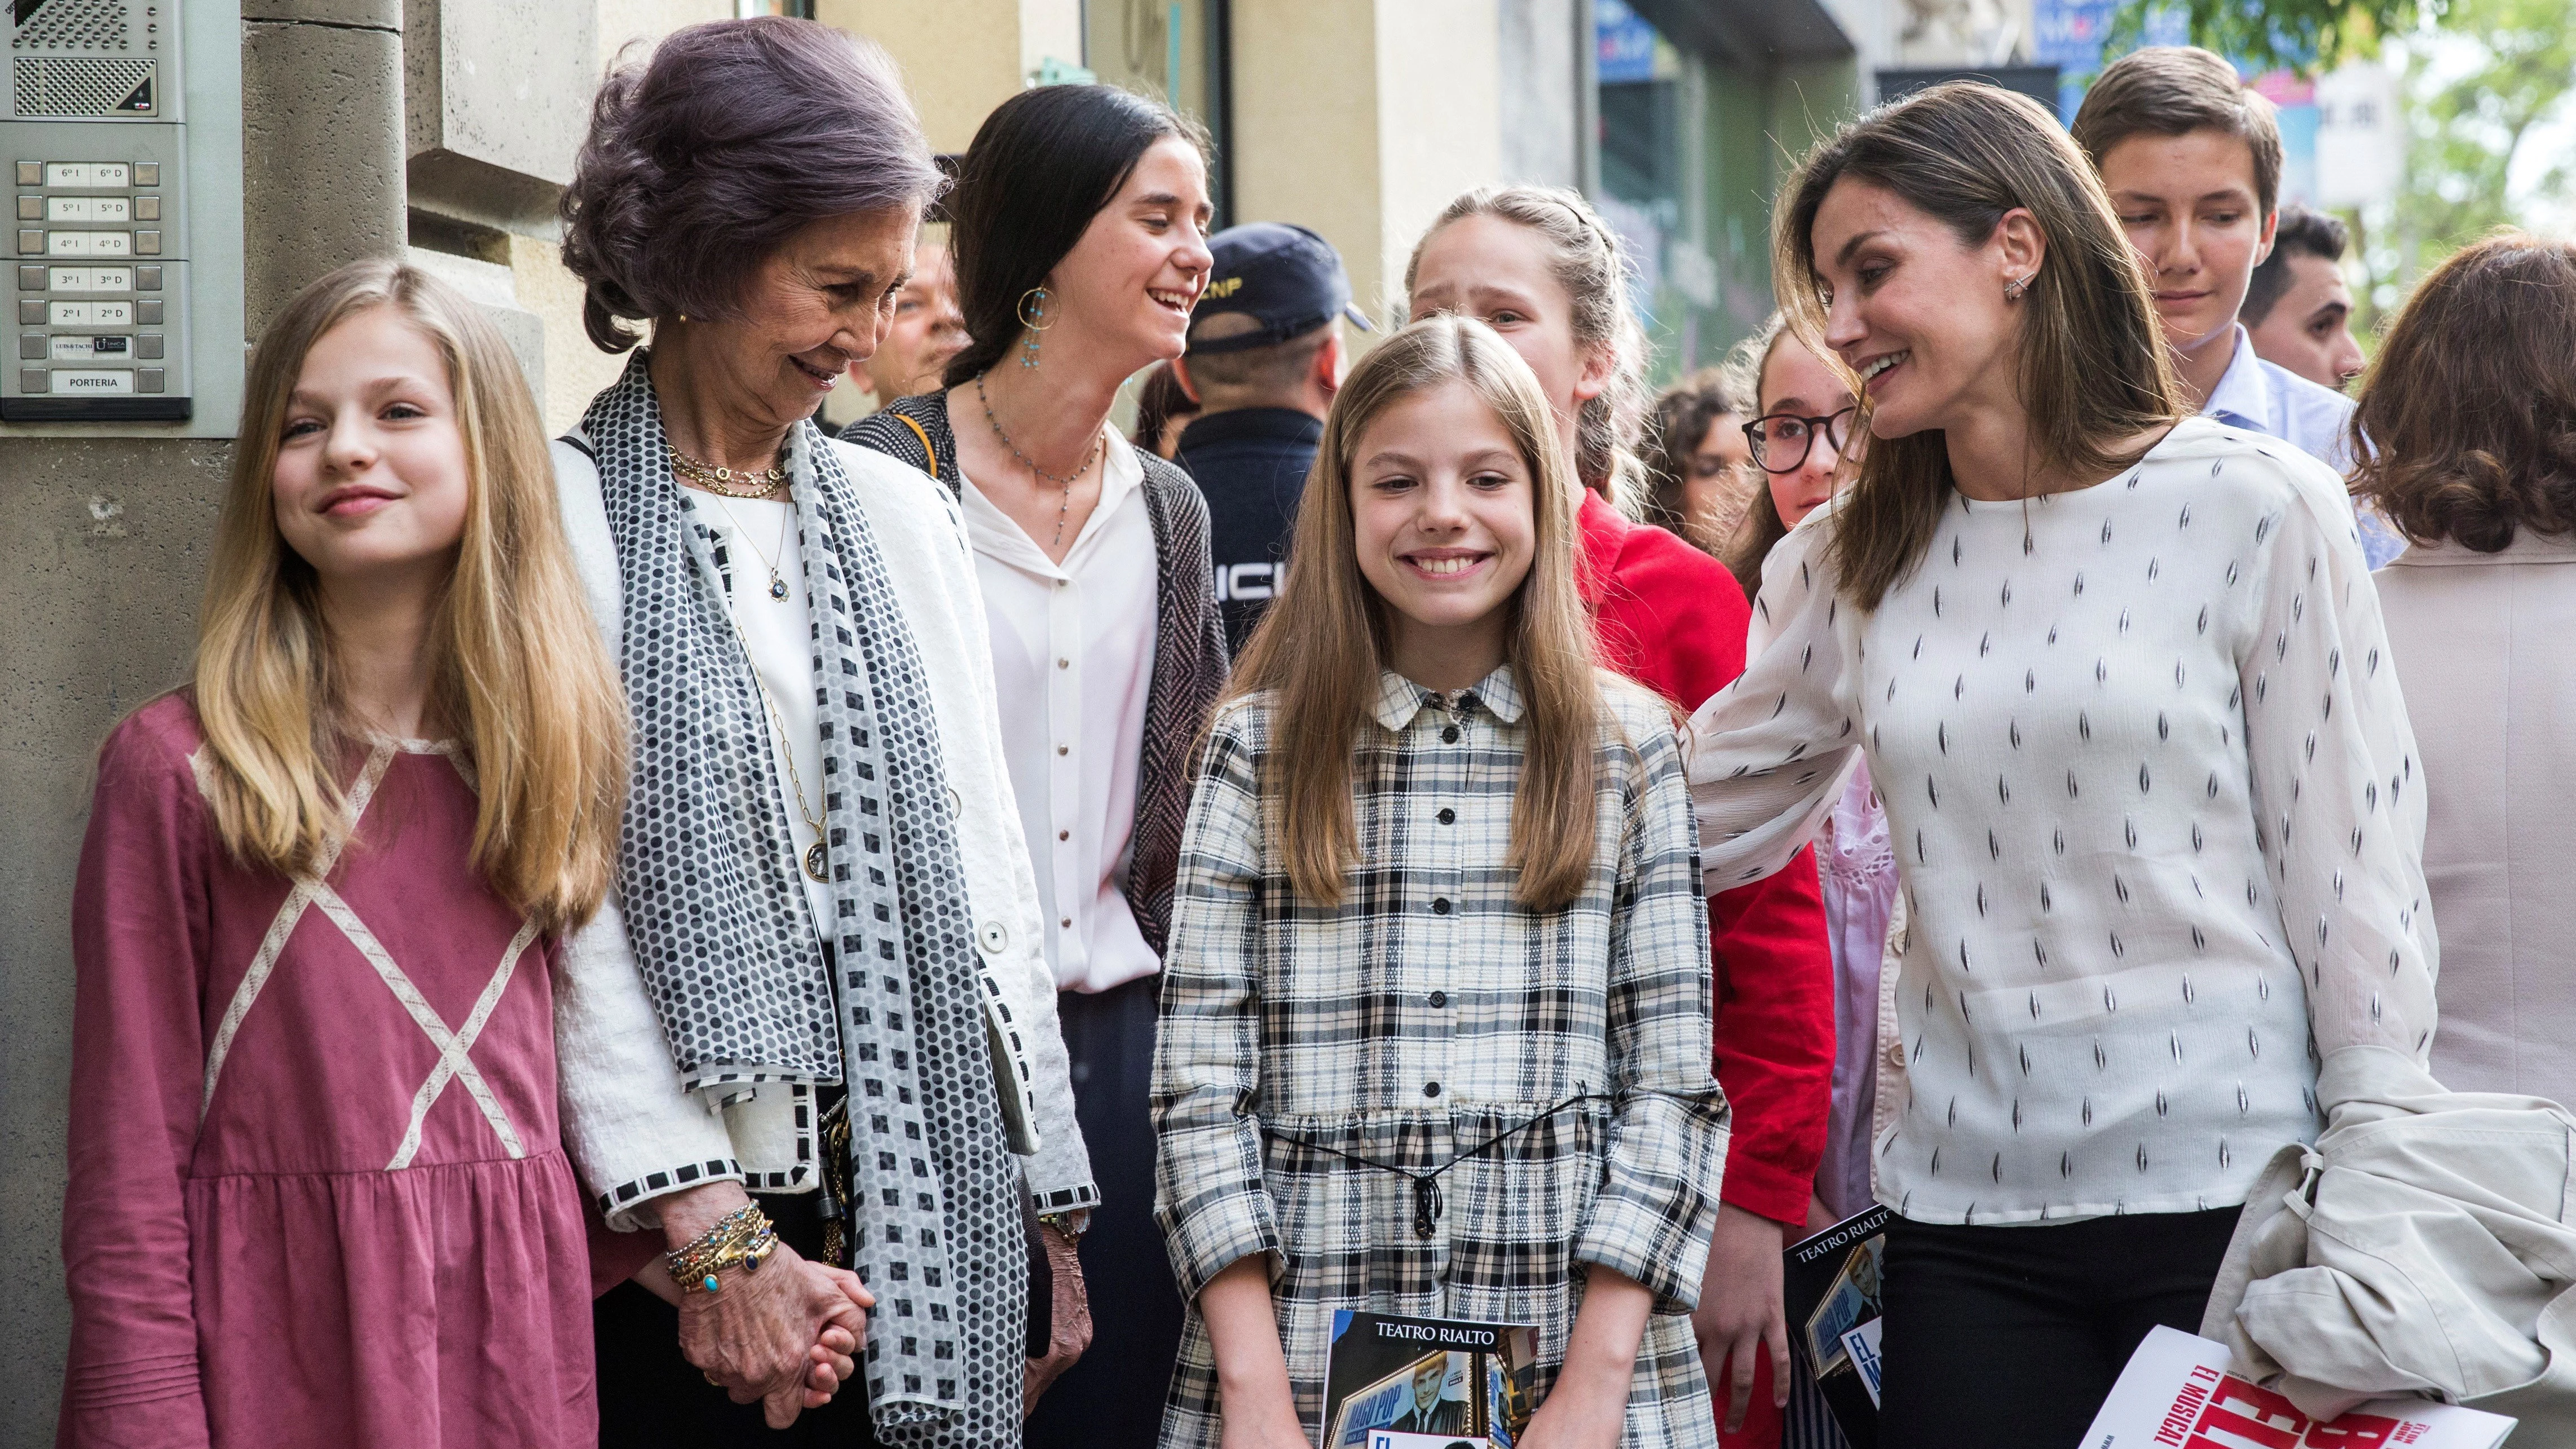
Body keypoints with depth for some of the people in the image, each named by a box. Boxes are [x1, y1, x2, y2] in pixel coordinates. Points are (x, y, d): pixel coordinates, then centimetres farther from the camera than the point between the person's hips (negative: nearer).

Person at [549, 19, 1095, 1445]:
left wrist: (1045, 1214, 9)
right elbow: (565, 908, -10)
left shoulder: (904, 516, 12)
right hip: (669, 1238, -4)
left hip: (930, 1209, 4)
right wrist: (711, 1230, -16)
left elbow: (987, 871, 13)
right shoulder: (560, 522, -4)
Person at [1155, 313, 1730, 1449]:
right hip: (1305, 1354, 0)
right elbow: (1200, 1090, -1)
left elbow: (1671, 1086, 0)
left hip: (1572, 1350, 0)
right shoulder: (1259, 747, 4)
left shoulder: (1629, 746, 5)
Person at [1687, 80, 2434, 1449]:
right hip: (1966, 1215, 4)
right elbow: (1685, 825, 13)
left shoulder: (2253, 509, -5)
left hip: (2232, 1195, -3)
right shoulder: (1850, 565, 8)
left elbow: (2354, 881, -5)